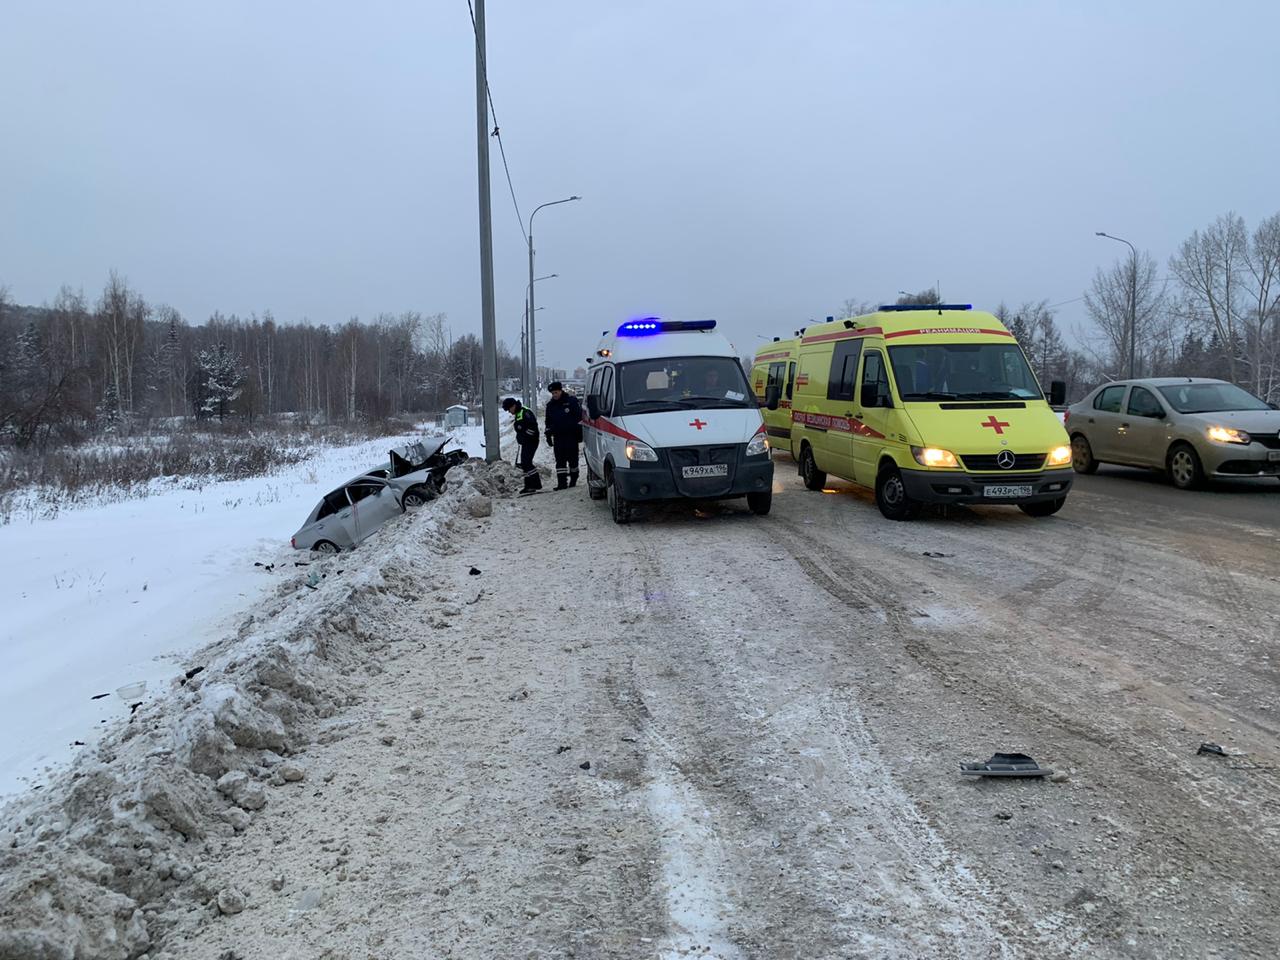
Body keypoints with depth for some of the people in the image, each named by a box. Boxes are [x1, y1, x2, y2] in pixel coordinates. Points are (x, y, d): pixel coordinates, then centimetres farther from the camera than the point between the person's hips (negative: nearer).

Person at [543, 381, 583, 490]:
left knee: (572, 458, 3)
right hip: (558, 437, 4)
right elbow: (548, 422, 21)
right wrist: (548, 435, 16)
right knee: (560, 460, -3)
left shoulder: (571, 400, -2)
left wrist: (579, 432, -5)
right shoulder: (550, 404, 13)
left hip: (571, 436, -4)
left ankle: (573, 479, 19)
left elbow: (579, 417, -2)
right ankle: (562, 482, -4)